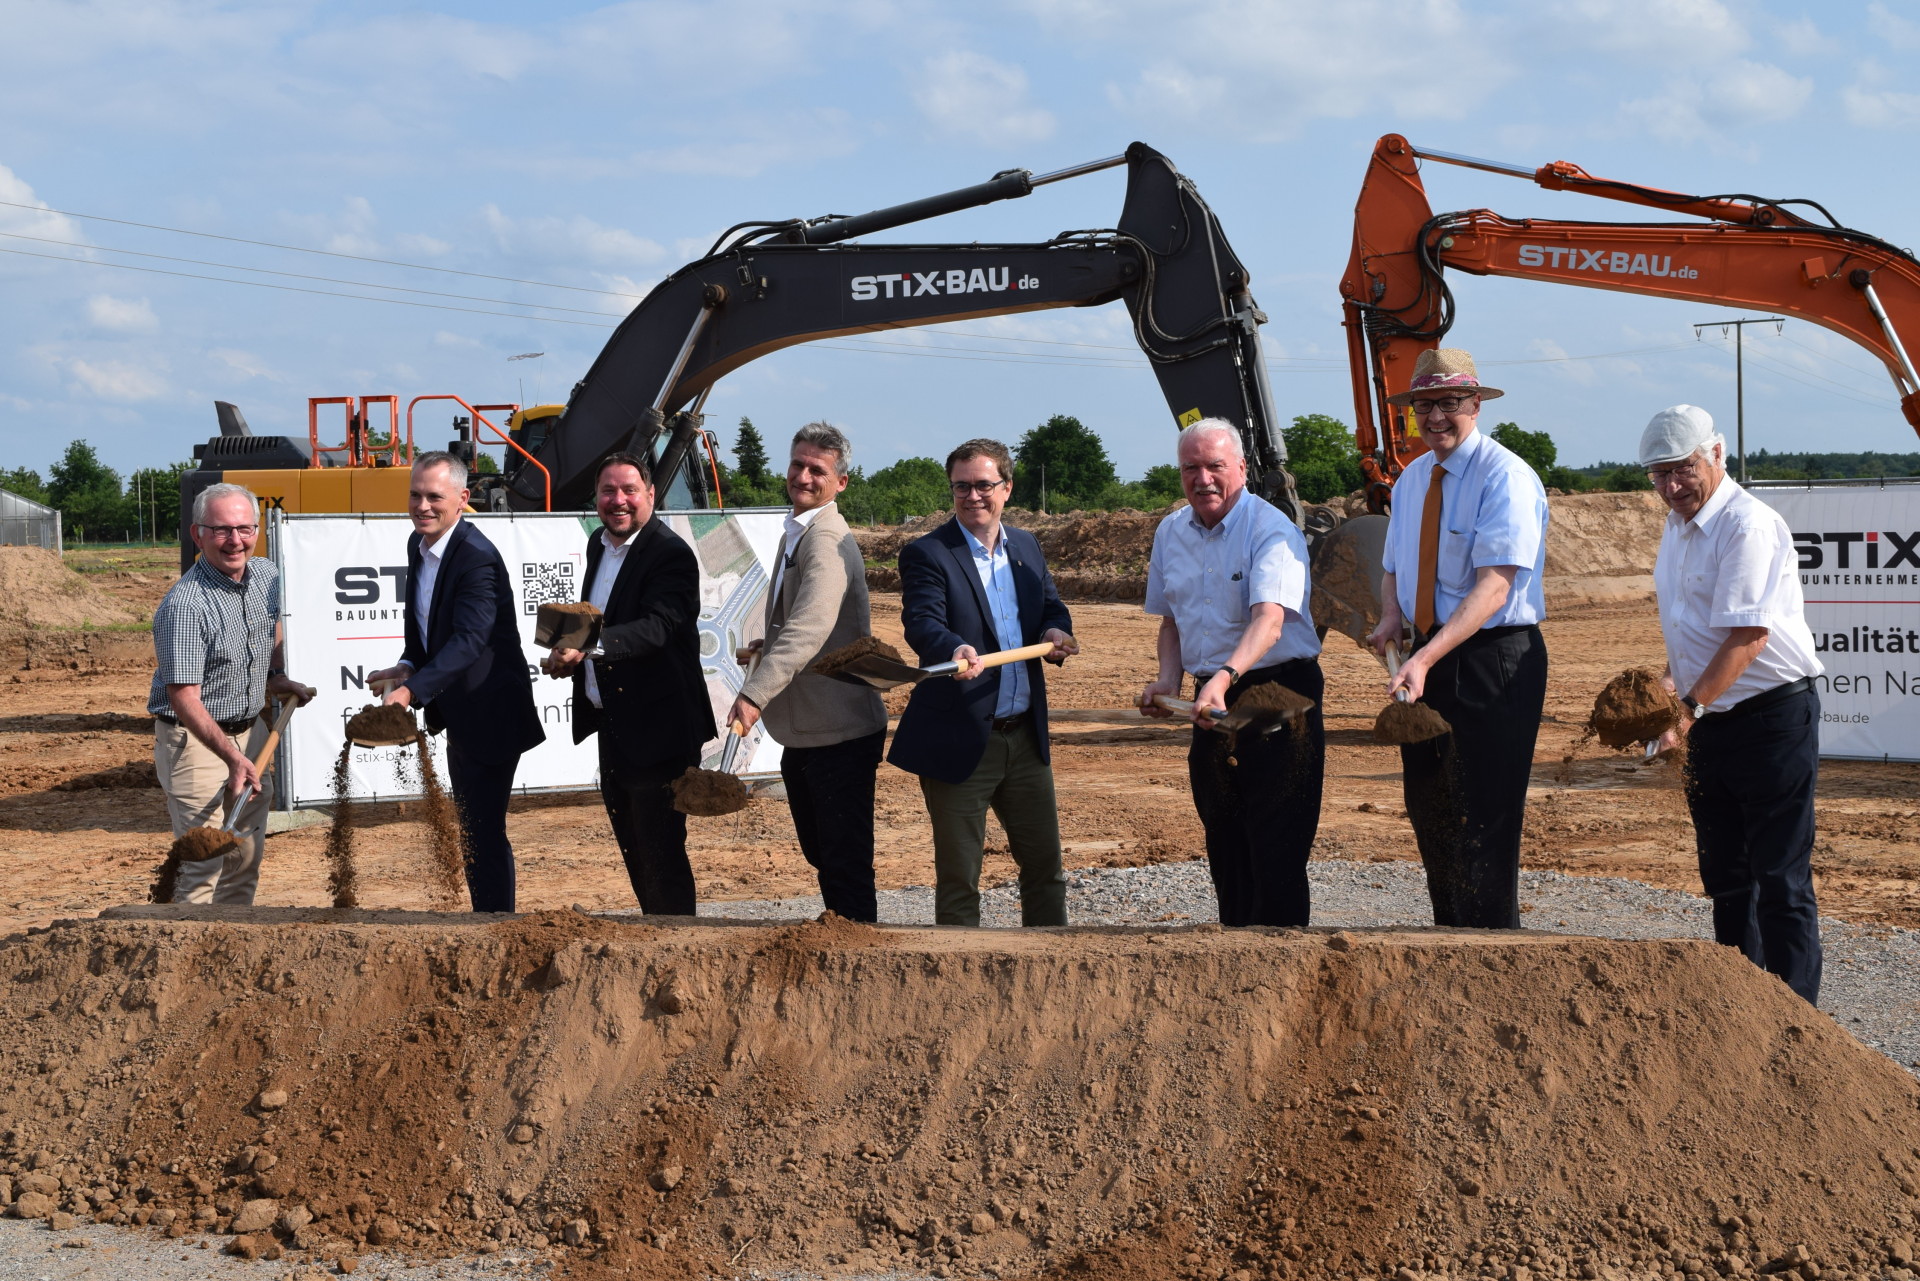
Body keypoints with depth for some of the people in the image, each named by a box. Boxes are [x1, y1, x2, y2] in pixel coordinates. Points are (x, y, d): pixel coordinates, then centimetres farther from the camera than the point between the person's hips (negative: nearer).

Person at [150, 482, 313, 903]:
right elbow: (184, 699, -27)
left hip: (251, 730, 8)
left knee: (248, 855, 14)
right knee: (204, 863, -10)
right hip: (194, 740, -8)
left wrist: (276, 676, 13)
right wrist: (232, 757, -35)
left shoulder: (265, 574, 0)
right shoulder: (184, 606, -25)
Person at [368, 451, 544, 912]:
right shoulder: (418, 544, 4)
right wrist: (408, 666, -4)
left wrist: (413, 690, -41)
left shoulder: (477, 558, -24)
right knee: (470, 827, 19)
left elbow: (469, 640, -33)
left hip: (489, 713, -9)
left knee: (485, 831, -6)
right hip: (458, 711, 9)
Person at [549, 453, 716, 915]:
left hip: (654, 729, -9)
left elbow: (658, 625, -31)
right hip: (612, 724, 9)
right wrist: (572, 657, 2)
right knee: (632, 848, 19)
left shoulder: (670, 554, -17)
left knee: (661, 853, -4)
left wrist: (589, 644, -44)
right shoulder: (599, 544, 10)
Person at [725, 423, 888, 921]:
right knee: (821, 856, 20)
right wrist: (767, 648, 11)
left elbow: (810, 628, -34)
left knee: (846, 864, -4)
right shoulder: (797, 534, 13)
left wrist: (755, 694, -41)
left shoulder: (826, 540, -20)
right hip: (801, 733, 10)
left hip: (838, 735, -10)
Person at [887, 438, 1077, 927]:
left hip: (1026, 737, 6)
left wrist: (1055, 632, -9)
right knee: (958, 880, 3)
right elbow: (923, 624, -23)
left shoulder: (1026, 547, 11)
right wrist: (956, 650, -45)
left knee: (1045, 866, 15)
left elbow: (1052, 608, 16)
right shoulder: (926, 555, -9)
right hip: (960, 742, -6)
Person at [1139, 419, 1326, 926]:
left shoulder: (1272, 531, -15)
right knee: (1225, 847, 13)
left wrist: (1226, 676, -45)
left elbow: (1269, 619, -29)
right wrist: (1168, 677, 2)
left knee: (1277, 850, -8)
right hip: (1211, 700, 7)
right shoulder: (1170, 534, 8)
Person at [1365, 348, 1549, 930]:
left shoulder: (1505, 477, -14)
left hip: (1494, 658, -8)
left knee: (1485, 821, -8)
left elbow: (1495, 584, -24)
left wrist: (1427, 657, -33)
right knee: (1428, 810, 13)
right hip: (1429, 659, 8)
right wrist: (1392, 619, -3)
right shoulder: (1411, 480, 12)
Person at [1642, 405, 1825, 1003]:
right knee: (1725, 876, 13)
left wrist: (1689, 708, -28)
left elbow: (1747, 637, -24)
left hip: (1772, 718, -9)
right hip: (1710, 721, 9)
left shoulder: (1748, 526, -17)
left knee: (1780, 879, -6)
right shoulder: (1677, 525, 11)